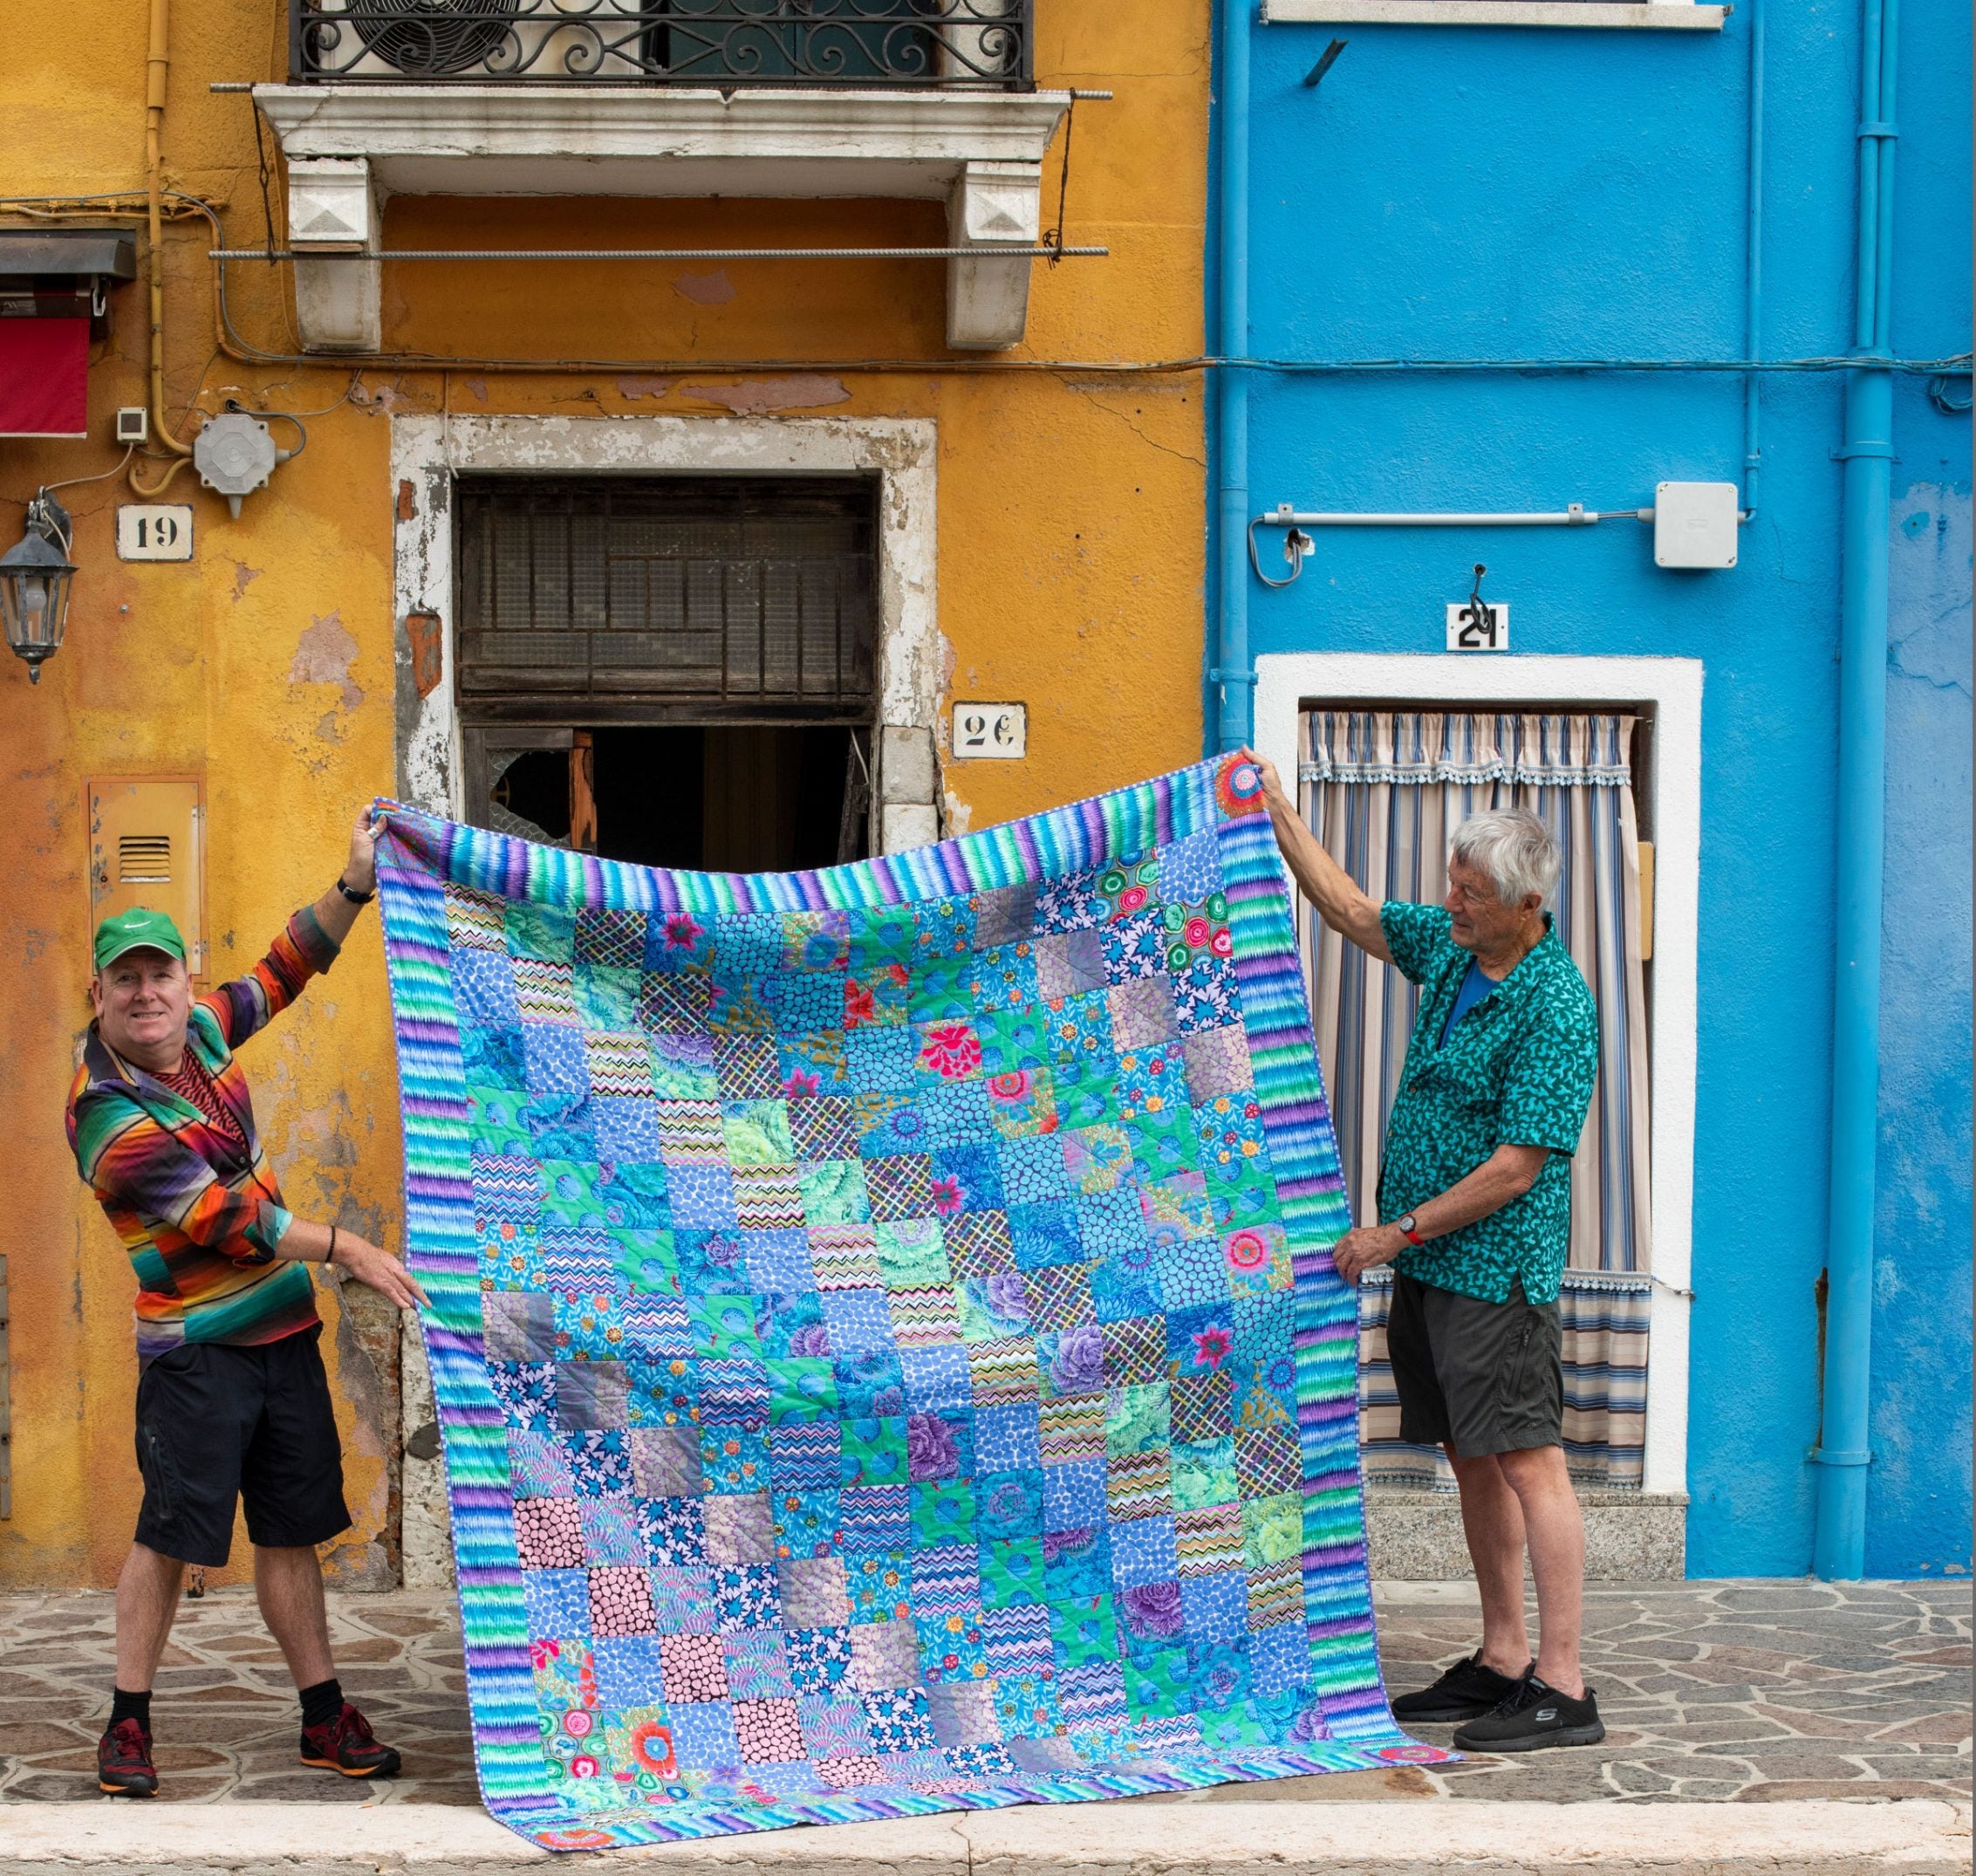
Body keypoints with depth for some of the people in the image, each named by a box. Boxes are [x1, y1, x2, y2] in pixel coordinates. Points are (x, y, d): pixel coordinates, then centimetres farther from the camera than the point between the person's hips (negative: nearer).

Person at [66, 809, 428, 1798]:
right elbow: (223, 1217, -19)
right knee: (170, 1531, -5)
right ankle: (128, 1722, 8)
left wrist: (354, 887, 12)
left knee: (291, 1530, 9)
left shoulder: (199, 1030, 4)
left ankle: (324, 1718, 14)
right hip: (195, 1350, -7)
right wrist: (345, 1247, -16)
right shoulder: (109, 1121, -18)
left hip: (283, 1329, 7)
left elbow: (282, 973, 21)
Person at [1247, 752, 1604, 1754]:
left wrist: (1399, 1230, -15)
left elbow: (1515, 1169, -20)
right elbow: (1349, 909, 23)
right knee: (1473, 1462, 13)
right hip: (1428, 1260, 9)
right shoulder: (1449, 946, 7)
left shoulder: (1556, 1007, -19)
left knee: (1527, 1461, -10)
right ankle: (1499, 1662, 20)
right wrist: (1278, 815, 19)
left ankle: (1562, 1688, -10)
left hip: (1497, 1267, -9)